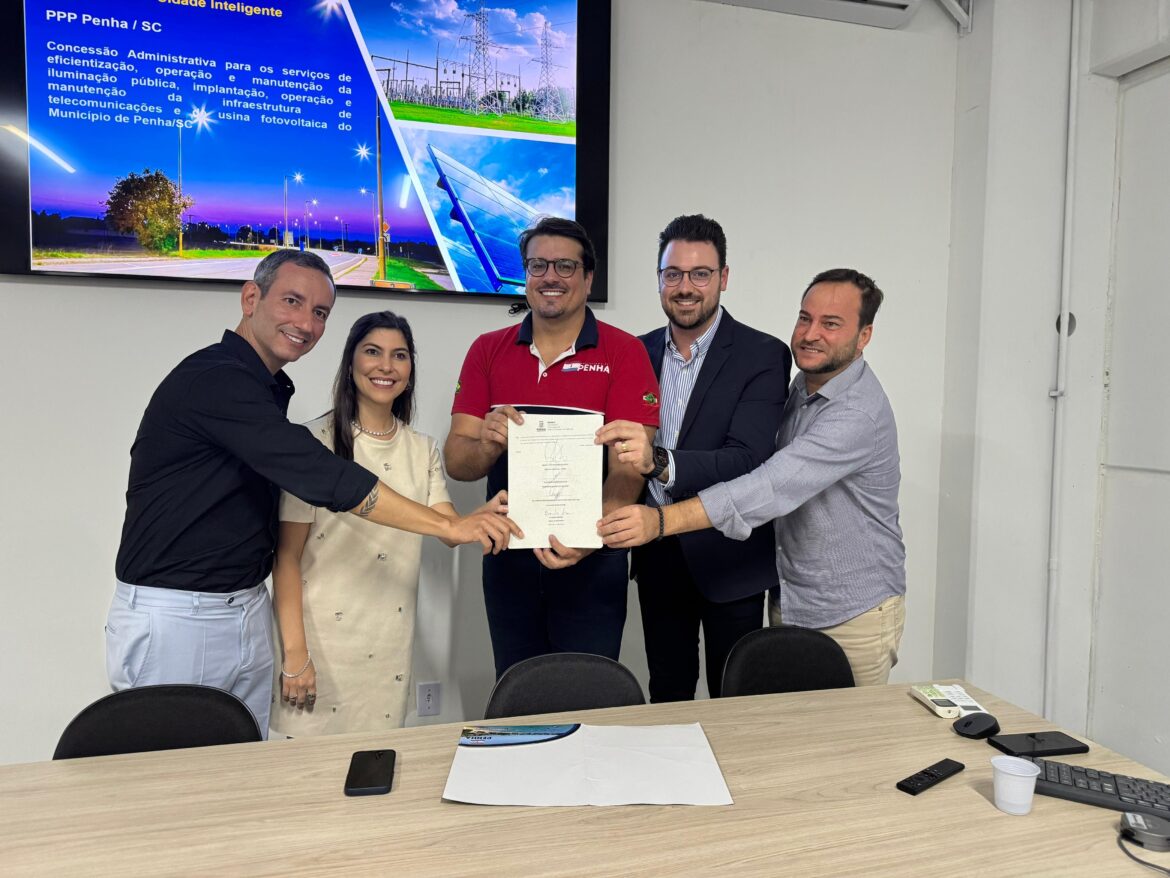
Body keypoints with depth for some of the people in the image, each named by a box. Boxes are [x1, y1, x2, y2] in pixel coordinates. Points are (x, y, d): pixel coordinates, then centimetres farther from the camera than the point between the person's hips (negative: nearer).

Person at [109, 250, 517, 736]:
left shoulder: (270, 389, 10)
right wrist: (452, 526, -26)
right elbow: (322, 477, -27)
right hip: (173, 618, -8)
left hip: (248, 616, 8)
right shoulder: (214, 379, -20)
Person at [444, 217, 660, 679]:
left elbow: (627, 466, -13)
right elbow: (456, 461, -1)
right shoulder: (487, 350, 3)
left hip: (591, 560, -3)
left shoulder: (624, 352, -6)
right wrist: (489, 444, -23)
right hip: (508, 556, 3)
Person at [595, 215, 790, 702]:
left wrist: (659, 462, -40)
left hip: (728, 558, -3)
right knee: (666, 698, 19)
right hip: (658, 557, 4)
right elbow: (621, 448, 9)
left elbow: (748, 459, -25)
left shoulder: (763, 355, -12)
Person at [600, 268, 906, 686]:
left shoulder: (860, 412, -24)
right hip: (788, 604, 7)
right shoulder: (802, 386, 3)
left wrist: (662, 520, -43)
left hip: (853, 618, -7)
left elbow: (776, 485, -35)